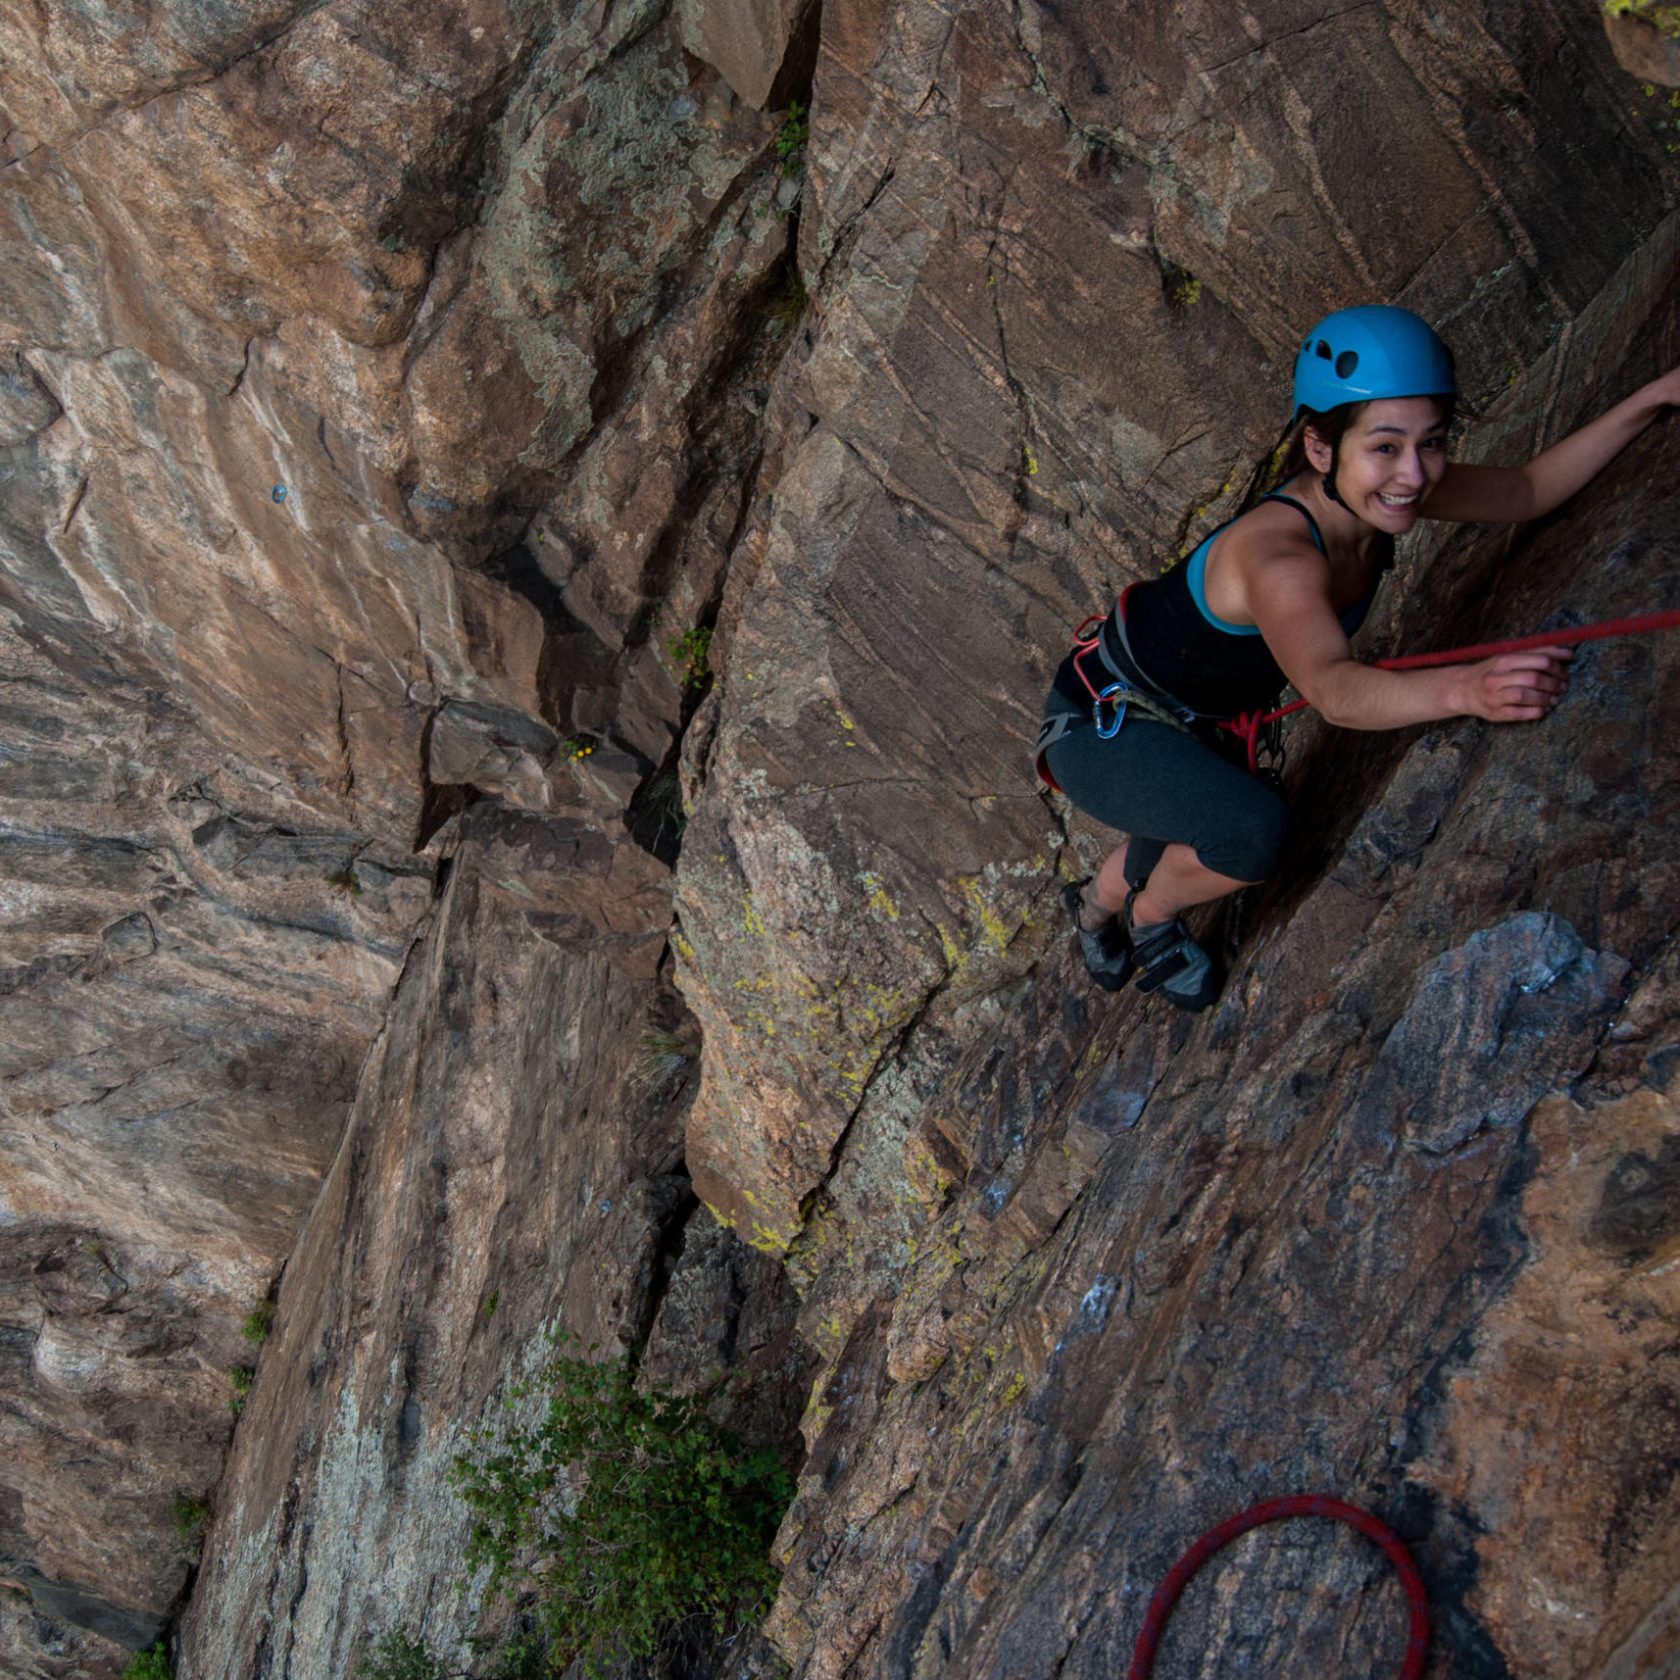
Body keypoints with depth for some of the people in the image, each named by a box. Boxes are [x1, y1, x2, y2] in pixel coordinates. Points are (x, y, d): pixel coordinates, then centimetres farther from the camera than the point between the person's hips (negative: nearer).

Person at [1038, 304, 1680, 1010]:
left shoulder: (1376, 495, -15)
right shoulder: (1277, 552, -40)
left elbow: (1529, 489, 0)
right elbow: (1332, 689, -58)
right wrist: (1465, 688, -75)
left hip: (1188, 723, 8)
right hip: (1098, 726, -8)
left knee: (1189, 854, 27)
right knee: (1255, 832, -30)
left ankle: (1095, 902, 59)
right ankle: (1151, 913, 3)